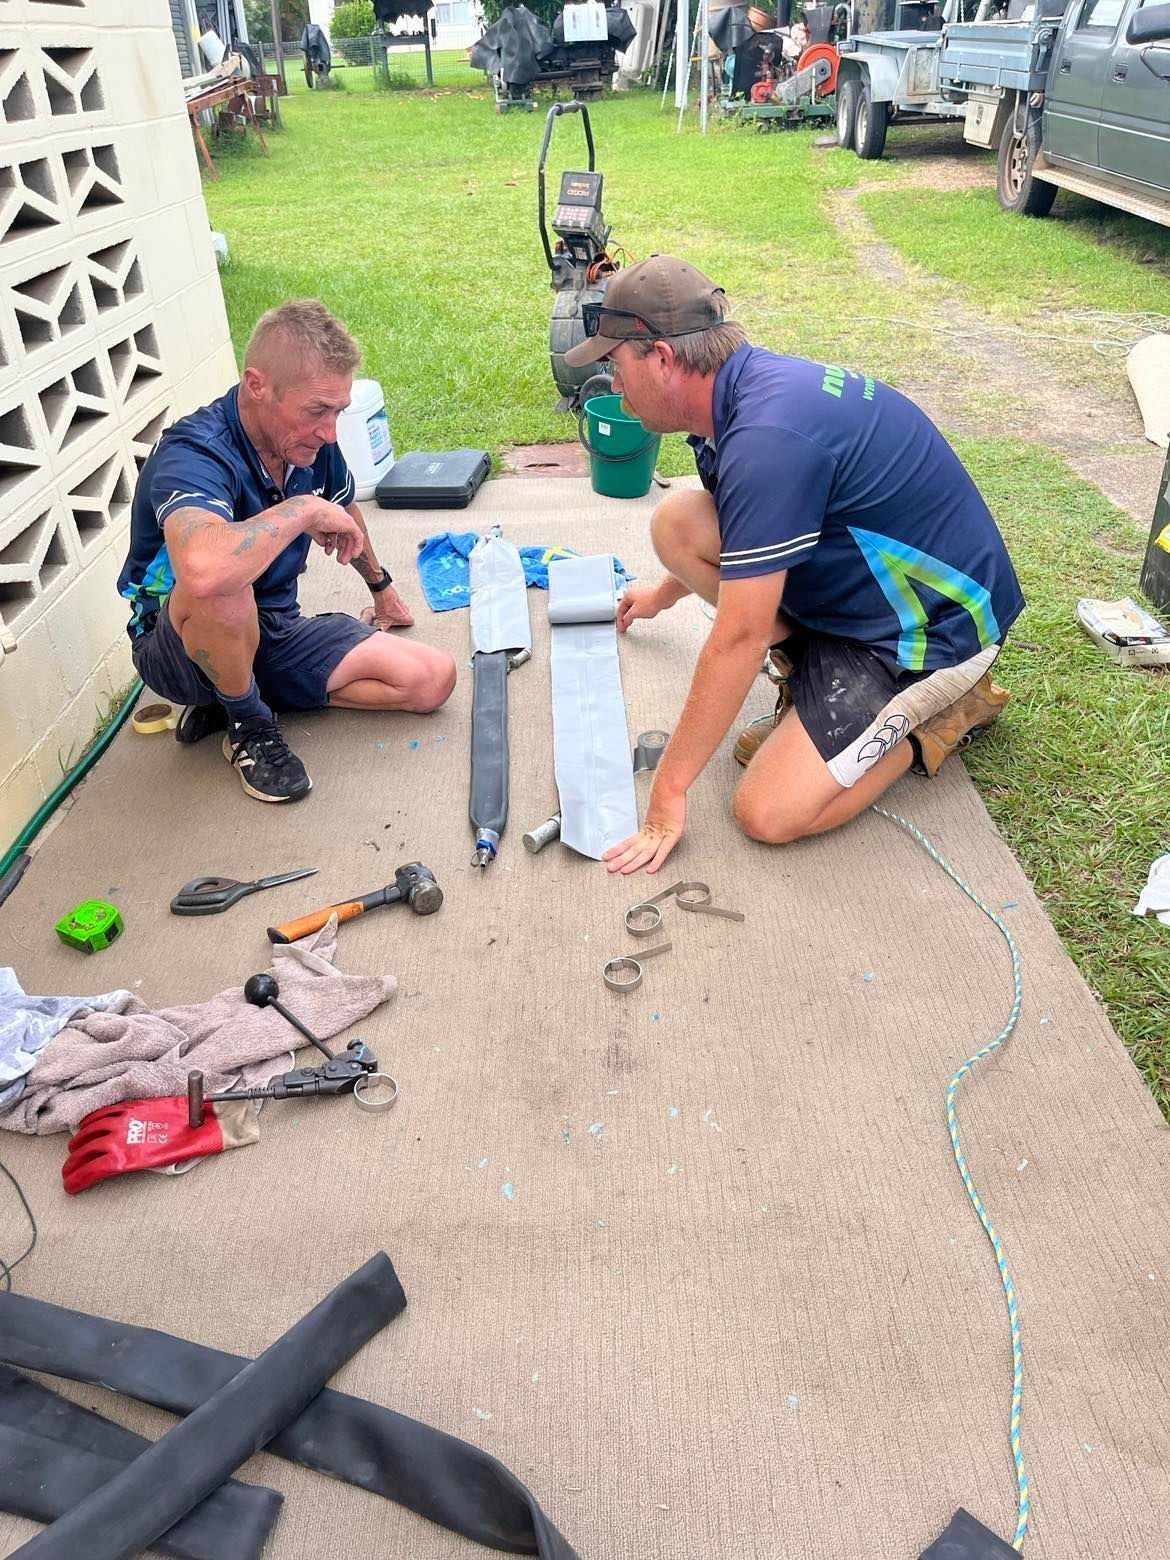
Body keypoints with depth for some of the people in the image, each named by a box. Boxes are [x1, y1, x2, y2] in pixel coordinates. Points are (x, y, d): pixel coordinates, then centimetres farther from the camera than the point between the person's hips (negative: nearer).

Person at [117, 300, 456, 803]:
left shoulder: (310, 439, -6)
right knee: (223, 585, -42)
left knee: (433, 678, -5)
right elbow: (204, 571, -52)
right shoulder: (193, 455, -29)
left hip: (276, 632, 7)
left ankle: (240, 696, 3)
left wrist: (380, 587, 35)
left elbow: (344, 514, 19)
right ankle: (249, 723, -11)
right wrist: (305, 509, -36)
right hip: (181, 646, -7)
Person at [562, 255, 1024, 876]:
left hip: (937, 624, -9)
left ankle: (942, 710, 3)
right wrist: (665, 593, 40)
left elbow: (739, 638, -28)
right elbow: (735, 537, 23)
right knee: (677, 522, -4)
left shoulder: (767, 438, -30)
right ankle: (811, 681, 5)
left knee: (768, 813, -16)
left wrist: (668, 789, -19)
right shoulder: (752, 382, 0)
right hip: (864, 585, 9)